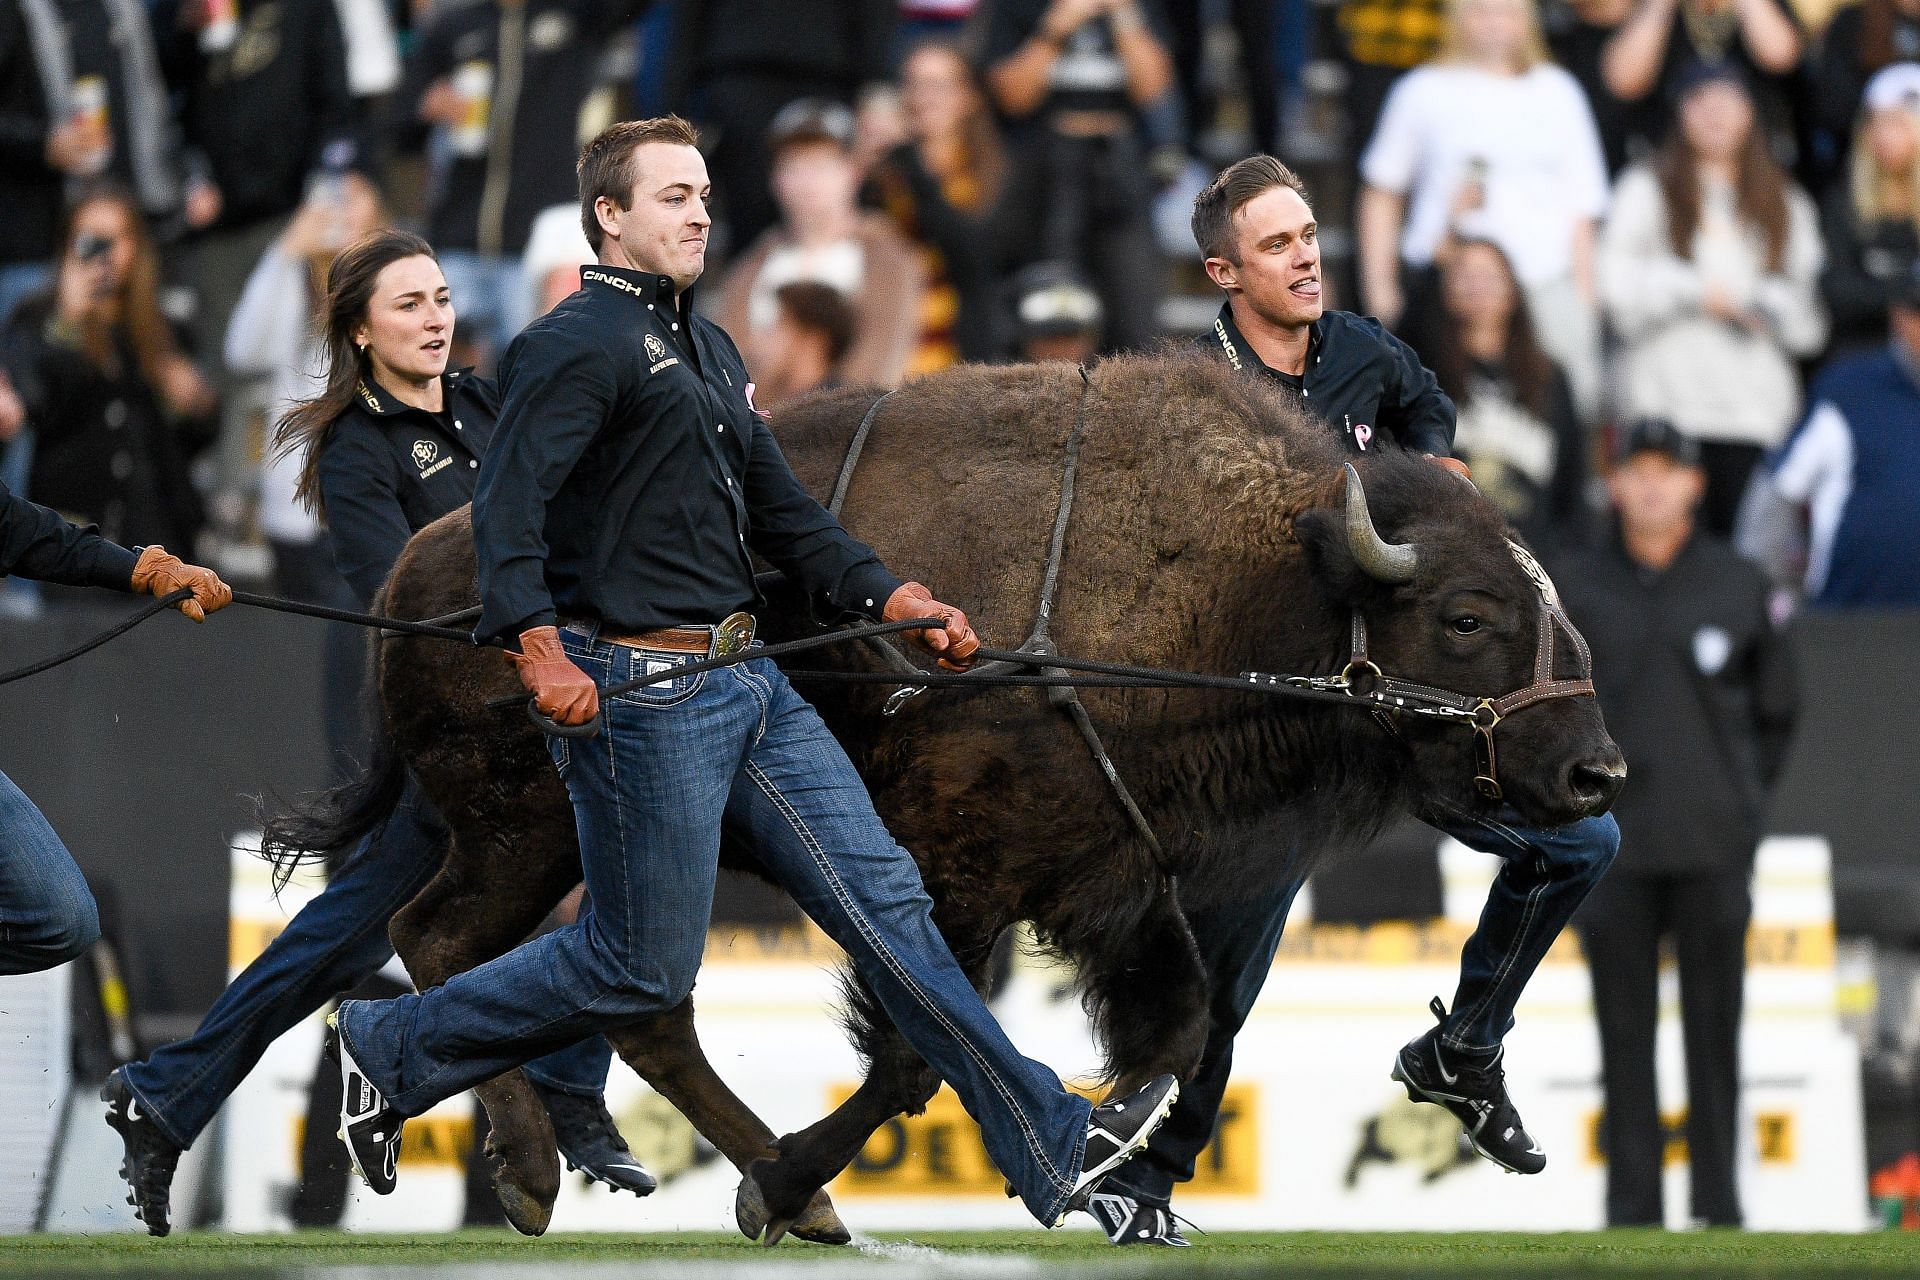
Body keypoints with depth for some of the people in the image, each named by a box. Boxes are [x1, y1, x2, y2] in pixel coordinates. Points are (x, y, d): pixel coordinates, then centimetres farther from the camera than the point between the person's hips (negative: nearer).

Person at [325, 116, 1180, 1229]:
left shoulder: (707, 348, 20)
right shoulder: (579, 344, -9)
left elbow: (782, 515, 25)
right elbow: (509, 502, -21)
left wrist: (897, 600, 13)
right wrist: (538, 646, -35)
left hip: (747, 685, 9)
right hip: (642, 691, -9)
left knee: (882, 897, 4)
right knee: (642, 970, -3)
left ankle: (1051, 1149, 3)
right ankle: (390, 1050, 14)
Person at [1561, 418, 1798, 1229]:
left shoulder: (1738, 585, 6)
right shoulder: (1578, 591, 5)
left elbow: (1775, 707, 14)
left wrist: (1746, 795, 8)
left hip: (1714, 848, 0)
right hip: (1615, 848, 0)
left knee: (1714, 1030, 1)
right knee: (1625, 1032, 0)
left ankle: (1718, 1203, 6)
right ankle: (1632, 1207, 3)